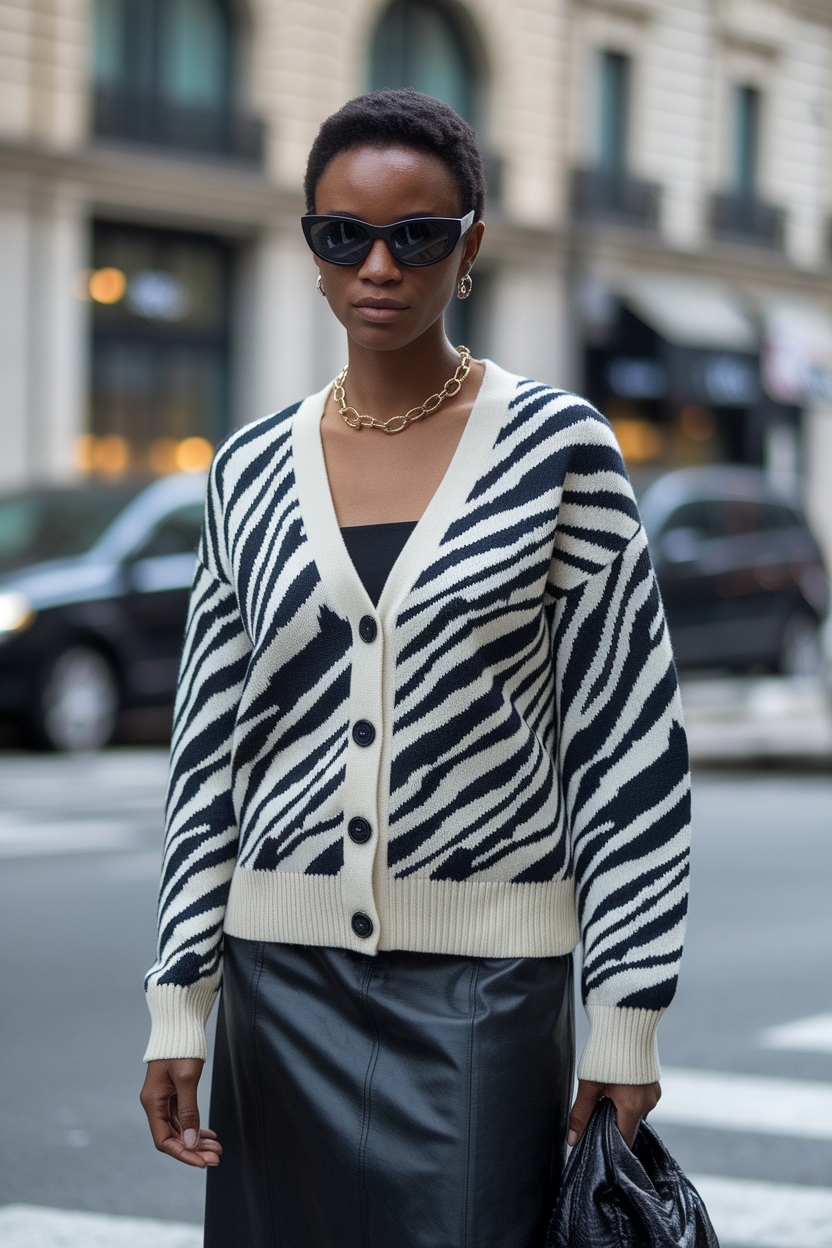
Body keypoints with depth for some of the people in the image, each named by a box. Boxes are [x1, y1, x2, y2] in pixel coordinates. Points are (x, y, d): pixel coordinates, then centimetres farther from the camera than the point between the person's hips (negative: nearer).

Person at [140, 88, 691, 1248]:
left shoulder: (558, 447, -3)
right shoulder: (251, 472, 7)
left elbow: (631, 742, -4)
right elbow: (210, 756, 10)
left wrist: (626, 1022, -7)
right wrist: (178, 1008, 5)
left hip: (488, 984, -3)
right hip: (288, 977, 3)